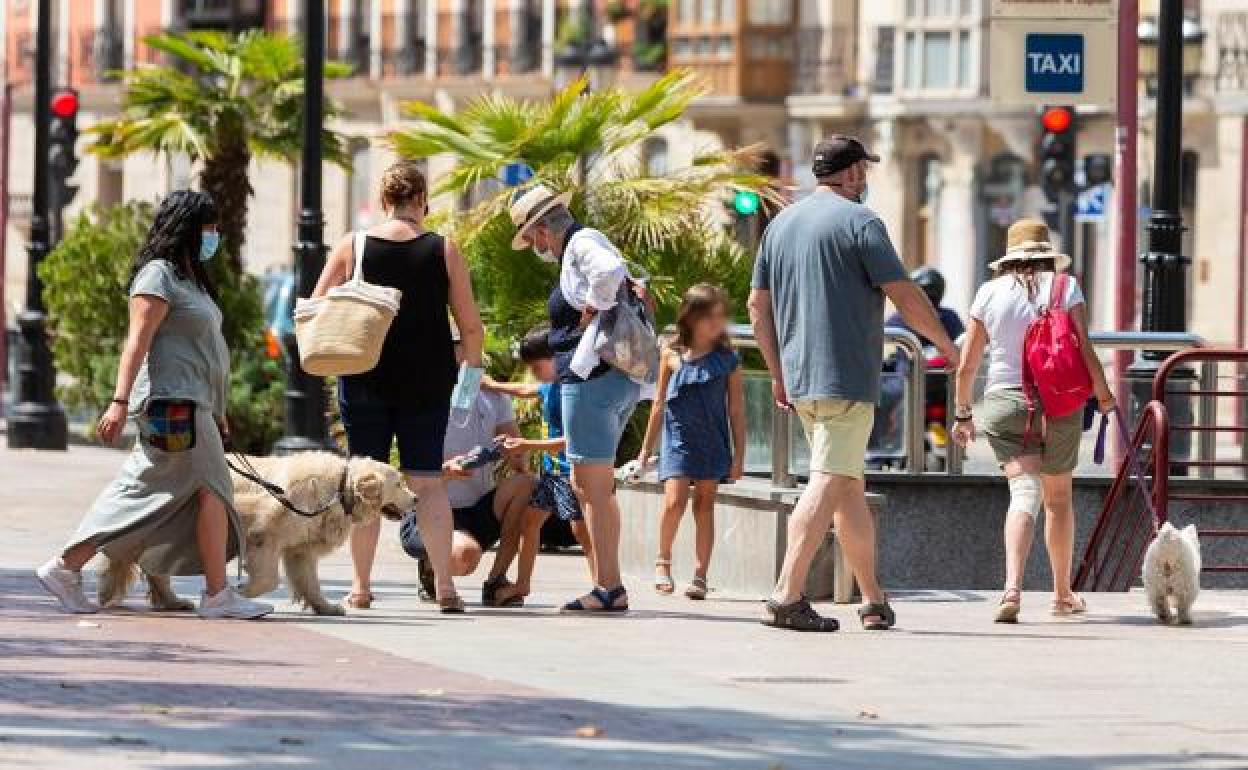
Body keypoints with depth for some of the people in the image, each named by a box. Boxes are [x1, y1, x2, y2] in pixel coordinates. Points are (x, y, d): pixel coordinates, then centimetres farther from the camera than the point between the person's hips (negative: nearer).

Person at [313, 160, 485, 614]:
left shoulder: (351, 247, -2)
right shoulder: (443, 251, -3)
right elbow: (471, 326, -1)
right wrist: (472, 363, 17)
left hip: (365, 382, 0)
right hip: (427, 384, 0)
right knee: (428, 480, 5)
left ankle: (361, 587, 6)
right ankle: (444, 587, -2)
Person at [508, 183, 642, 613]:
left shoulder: (581, 244, -11)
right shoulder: (584, 246, 19)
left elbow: (609, 271, -32)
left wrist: (593, 316, -19)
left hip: (594, 379, -11)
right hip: (622, 377, 11)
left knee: (594, 487, -6)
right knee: (585, 485, 16)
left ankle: (609, 589, -5)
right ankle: (608, 586, 16)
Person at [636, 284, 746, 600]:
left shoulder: (727, 360, 1)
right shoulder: (672, 357, 2)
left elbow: (736, 410, 3)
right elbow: (660, 404, 10)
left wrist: (739, 455, 0)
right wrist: (646, 448, 12)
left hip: (713, 442, 1)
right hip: (678, 440, 0)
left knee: (704, 505, 2)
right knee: (674, 502, -13)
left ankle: (700, 575, 5)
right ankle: (663, 561, 9)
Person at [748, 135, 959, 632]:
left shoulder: (781, 224, 14)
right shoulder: (859, 222, -7)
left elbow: (758, 305, 16)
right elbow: (906, 297, -10)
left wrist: (777, 374, 21)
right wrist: (946, 345, 5)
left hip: (798, 380, 8)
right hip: (846, 378, -8)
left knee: (850, 485, 15)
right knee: (829, 482, -12)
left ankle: (873, 600, 20)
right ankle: (787, 596, -22)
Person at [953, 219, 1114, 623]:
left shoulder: (990, 293, 3)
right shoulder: (1065, 288, -1)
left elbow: (966, 365, 5)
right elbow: (1085, 351, -8)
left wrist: (962, 413, 17)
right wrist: (1103, 393, 8)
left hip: (1004, 404, 0)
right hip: (1060, 407, 0)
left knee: (1025, 492, -10)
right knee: (1058, 497, 18)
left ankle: (1013, 587, -33)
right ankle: (1063, 593, 30)